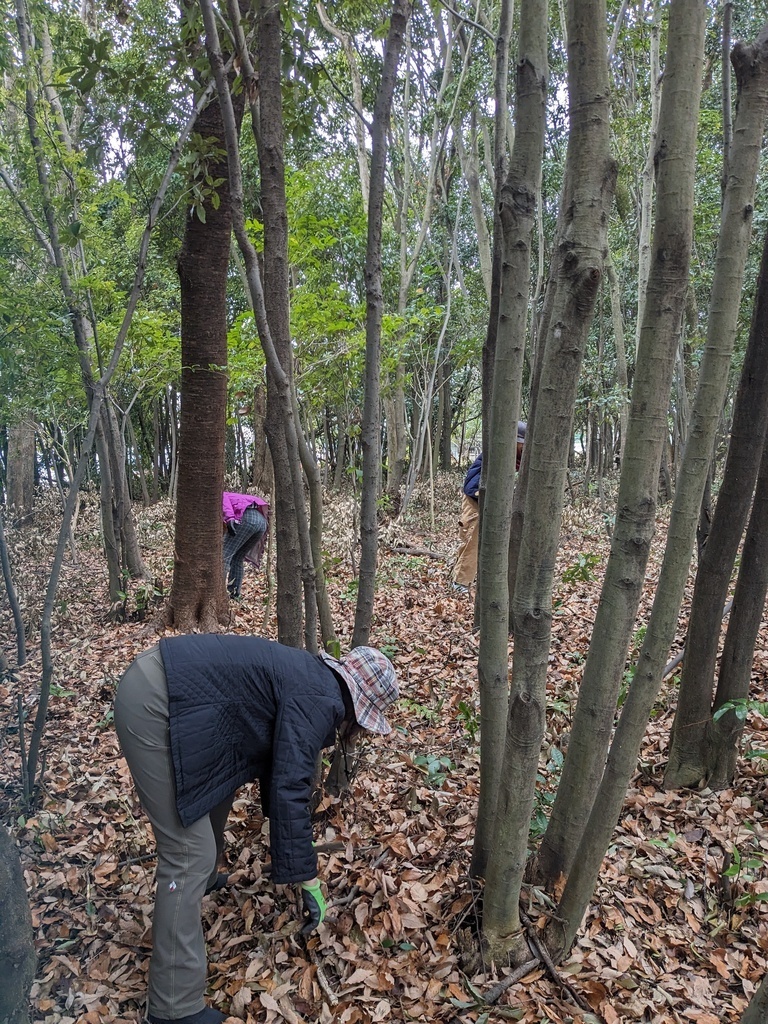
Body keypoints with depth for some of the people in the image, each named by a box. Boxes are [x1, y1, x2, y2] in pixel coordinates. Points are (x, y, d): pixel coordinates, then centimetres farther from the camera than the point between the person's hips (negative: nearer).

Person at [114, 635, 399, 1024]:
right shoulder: (320, 700, -11)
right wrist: (307, 879, -10)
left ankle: (203, 879, 56)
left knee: (218, 784, 30)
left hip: (160, 681, 11)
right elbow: (290, 791, -17)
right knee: (190, 853, -5)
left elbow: (274, 761, 30)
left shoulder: (311, 679, 16)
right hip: (153, 704, -11)